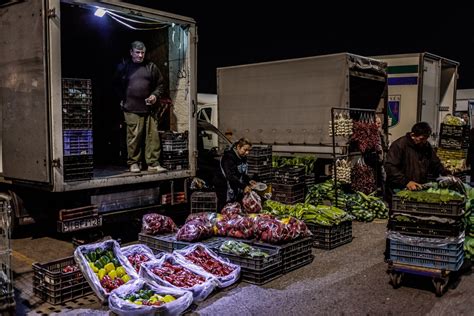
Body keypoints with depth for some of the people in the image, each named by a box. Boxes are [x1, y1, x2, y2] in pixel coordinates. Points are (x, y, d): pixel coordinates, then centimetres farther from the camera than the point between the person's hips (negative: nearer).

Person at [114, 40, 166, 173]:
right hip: (132, 109, -2)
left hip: (150, 108, 2)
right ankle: (133, 162, 10)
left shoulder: (151, 67, 10)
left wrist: (155, 95, -1)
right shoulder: (123, 67, 8)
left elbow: (160, 84, 15)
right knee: (134, 136, -2)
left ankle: (153, 163, 5)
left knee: (153, 136, -1)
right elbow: (117, 86, 15)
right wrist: (122, 100, 6)